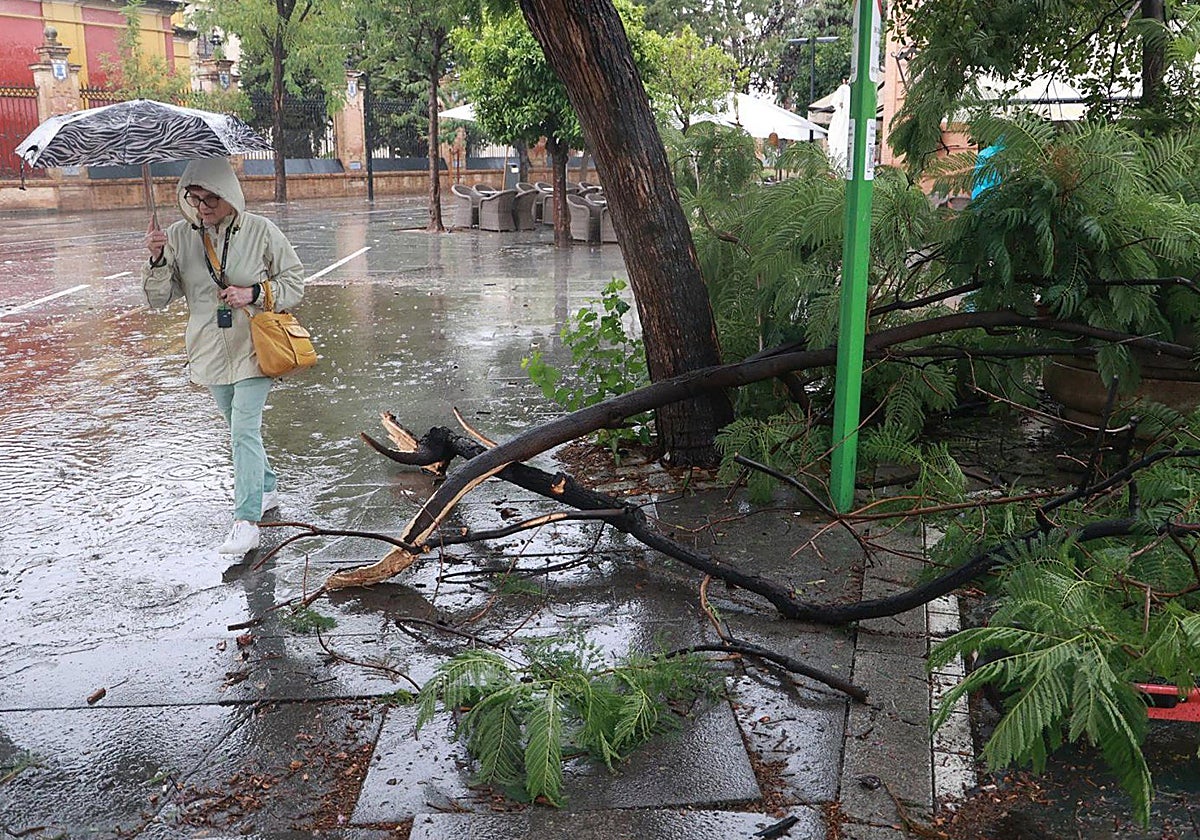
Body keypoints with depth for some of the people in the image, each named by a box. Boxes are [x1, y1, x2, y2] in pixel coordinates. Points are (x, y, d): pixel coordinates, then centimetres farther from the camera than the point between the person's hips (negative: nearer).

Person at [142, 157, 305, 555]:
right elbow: (158, 298, -1)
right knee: (239, 429, 18)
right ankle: (267, 489, 39)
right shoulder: (178, 236, 0)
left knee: (244, 431, -13)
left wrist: (255, 293, -16)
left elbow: (294, 281, 0)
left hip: (253, 348, -4)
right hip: (211, 352, 5)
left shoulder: (261, 231, -8)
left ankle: (247, 522, -12)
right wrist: (157, 260, -20)